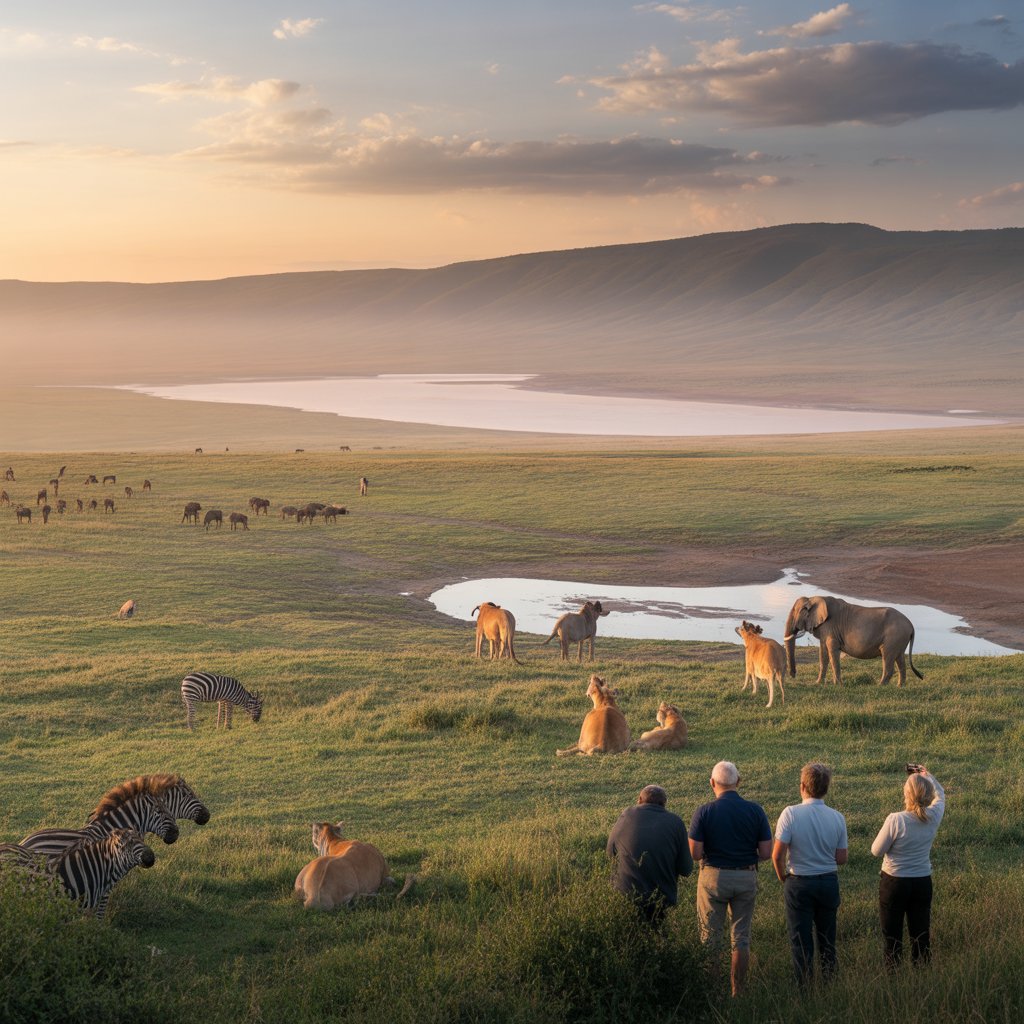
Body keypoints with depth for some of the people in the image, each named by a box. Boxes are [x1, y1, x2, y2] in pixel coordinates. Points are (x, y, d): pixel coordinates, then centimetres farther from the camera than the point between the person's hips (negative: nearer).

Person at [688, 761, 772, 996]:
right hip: (746, 877, 2)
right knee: (741, 937, 12)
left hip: (714, 877, -2)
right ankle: (738, 992, 14)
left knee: (710, 937, 10)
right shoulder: (755, 810, -6)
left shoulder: (704, 812, -11)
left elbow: (695, 853, -13)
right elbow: (766, 852, -5)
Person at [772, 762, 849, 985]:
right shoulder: (837, 818, -6)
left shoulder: (791, 814, -16)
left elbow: (778, 855, -17)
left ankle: (805, 986, 10)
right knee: (827, 939, 18)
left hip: (799, 883, -3)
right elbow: (842, 858, -2)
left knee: (801, 940, 7)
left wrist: (783, 877, 1)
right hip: (829, 882, 3)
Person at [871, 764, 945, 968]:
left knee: (892, 936, 9)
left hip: (894, 883, -4)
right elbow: (940, 796, 14)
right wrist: (928, 775, 25)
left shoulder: (896, 820, -23)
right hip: (923, 882, 4)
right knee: (921, 935, 14)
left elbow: (876, 851, -12)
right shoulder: (933, 817, -10)